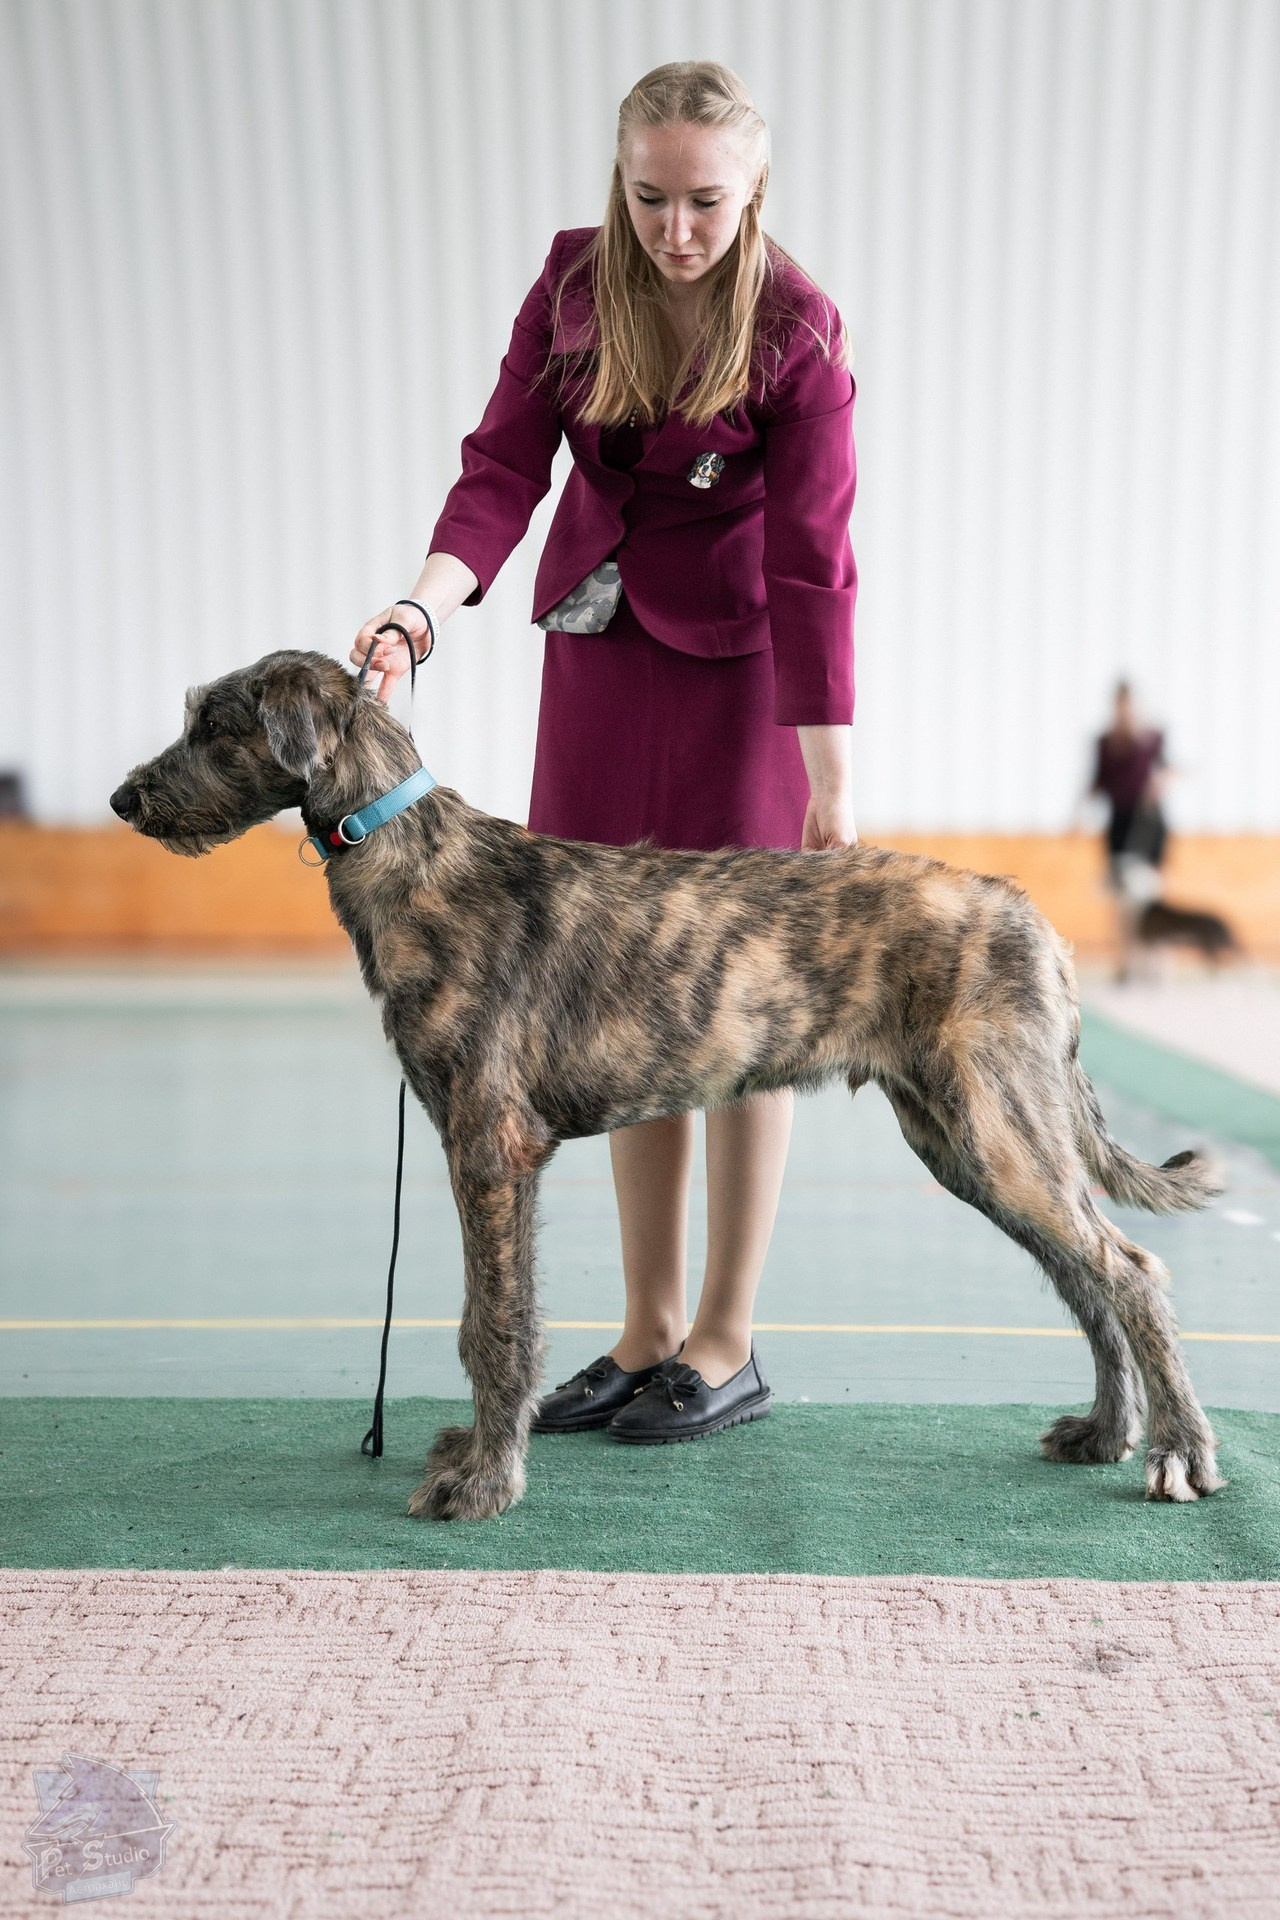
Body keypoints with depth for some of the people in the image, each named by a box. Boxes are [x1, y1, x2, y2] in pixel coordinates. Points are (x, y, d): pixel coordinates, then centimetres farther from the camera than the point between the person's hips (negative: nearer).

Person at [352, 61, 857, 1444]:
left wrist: (830, 781, -18)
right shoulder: (575, 276, -2)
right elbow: (506, 464, -6)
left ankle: (725, 1346, 9)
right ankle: (649, 1332, 17)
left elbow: (812, 562, -17)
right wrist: (425, 605, -24)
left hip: (733, 667, -5)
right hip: (596, 651, 5)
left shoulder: (794, 330, -15)